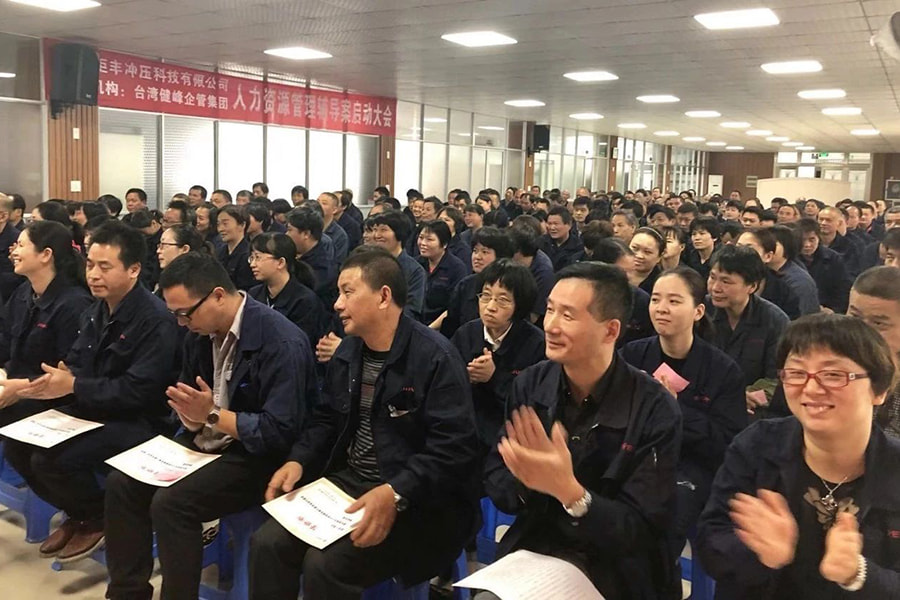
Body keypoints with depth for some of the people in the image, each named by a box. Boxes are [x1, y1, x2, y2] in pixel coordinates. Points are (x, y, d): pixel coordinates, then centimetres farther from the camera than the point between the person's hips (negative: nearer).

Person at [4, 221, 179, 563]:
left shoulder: (155, 321, -21)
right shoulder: (95, 312, 7)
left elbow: (139, 391, -26)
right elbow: (75, 364, 9)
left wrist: (73, 386, -25)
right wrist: (58, 378, -15)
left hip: (138, 421, -9)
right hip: (91, 410, 9)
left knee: (50, 458, -23)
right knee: (16, 445, 0)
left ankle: (98, 520, 5)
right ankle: (77, 514, 17)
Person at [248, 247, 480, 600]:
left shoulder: (436, 358, -17)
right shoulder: (348, 351, 9)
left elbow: (453, 450, -23)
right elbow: (326, 419, 17)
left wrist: (394, 494, -33)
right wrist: (299, 461, -2)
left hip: (413, 501, -7)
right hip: (347, 481, 7)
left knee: (325, 565, -24)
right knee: (268, 543, -11)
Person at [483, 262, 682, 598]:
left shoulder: (655, 412, -15)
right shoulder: (530, 384, -3)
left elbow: (642, 530, -15)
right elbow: (495, 481, -1)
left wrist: (568, 489, -30)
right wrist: (527, 479, -23)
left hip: (613, 570, -3)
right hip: (530, 550, 3)